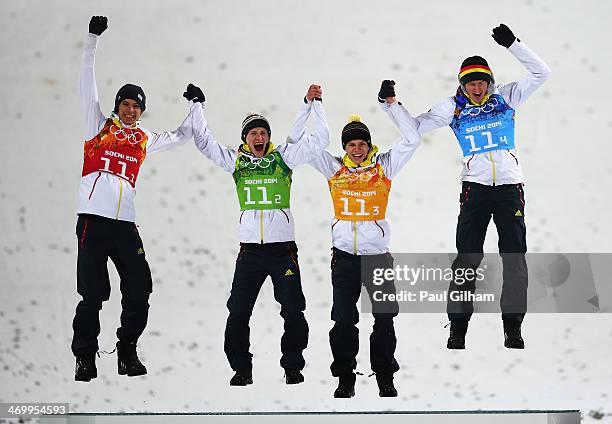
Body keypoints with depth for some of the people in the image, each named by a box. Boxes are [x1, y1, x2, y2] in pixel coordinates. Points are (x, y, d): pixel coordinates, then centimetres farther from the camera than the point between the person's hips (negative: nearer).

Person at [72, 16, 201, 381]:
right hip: (94, 220, -4)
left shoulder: (144, 139, 20)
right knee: (93, 294, -6)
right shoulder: (100, 125, 11)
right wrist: (94, 39, -2)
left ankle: (127, 352, 12)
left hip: (125, 223, 4)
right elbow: (88, 83, 4)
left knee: (139, 290, -2)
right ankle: (85, 358, 2)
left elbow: (181, 136, 33)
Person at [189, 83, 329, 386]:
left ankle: (293, 366, 14)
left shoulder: (283, 156, 5)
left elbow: (319, 140, 1)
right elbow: (204, 141, 10)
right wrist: (196, 106, 7)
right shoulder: (235, 160, 8)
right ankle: (241, 369, 10)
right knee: (238, 313, -1)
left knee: (293, 312, 0)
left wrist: (313, 103, -3)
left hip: (283, 248, -1)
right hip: (250, 250, 1)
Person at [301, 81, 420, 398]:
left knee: (385, 318, 0)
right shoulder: (334, 168, 8)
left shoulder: (383, 166, 5)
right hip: (344, 255, 1)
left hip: (377, 253, -1)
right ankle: (345, 378, 11)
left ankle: (385, 377, 10)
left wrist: (392, 104, -4)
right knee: (343, 320, 2)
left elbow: (411, 139, 0)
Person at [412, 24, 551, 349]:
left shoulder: (505, 97, 6)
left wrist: (512, 44, -9)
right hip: (475, 187, 0)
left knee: (515, 258, -1)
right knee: (467, 259, -3)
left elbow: (540, 73, 2)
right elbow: (416, 126, 6)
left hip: (510, 185, 1)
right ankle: (458, 329, 1)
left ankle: (513, 328, 5)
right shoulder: (454, 107, 5)